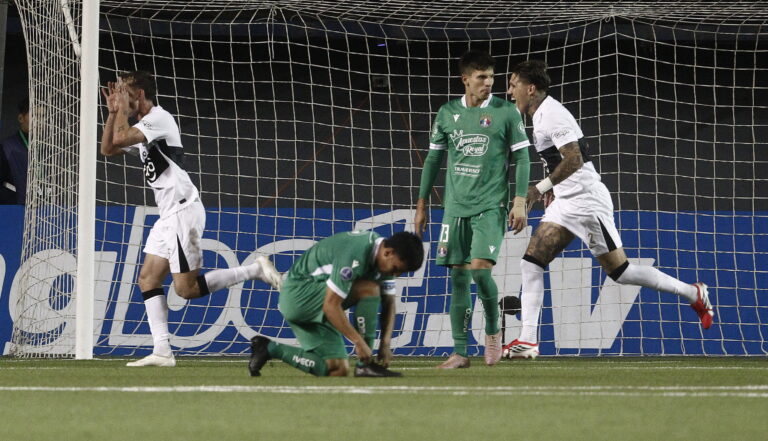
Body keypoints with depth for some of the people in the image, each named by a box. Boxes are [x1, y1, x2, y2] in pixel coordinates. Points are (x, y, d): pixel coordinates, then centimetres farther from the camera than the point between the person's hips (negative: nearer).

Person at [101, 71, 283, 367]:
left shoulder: (158, 119, -11)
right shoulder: (144, 126, 19)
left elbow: (120, 139, -23)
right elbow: (108, 149, 22)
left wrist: (124, 108, -9)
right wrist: (114, 111, 11)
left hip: (183, 211, -10)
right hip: (169, 215, 10)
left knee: (187, 288, -12)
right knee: (148, 280, 3)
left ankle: (256, 270, -5)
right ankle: (162, 352, -1)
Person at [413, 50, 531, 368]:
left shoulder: (506, 112, -1)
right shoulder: (448, 114, 8)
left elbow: (522, 157, 1)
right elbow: (433, 159, 16)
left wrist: (520, 202, -7)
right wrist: (421, 204, 16)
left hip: (491, 206, -3)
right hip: (456, 207, 3)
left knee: (479, 268, -18)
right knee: (458, 276, 2)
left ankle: (493, 329, 8)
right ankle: (460, 352, 7)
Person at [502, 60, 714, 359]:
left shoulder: (552, 115, -17)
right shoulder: (541, 115, 13)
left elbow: (574, 159, -26)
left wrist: (541, 188, -25)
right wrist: (552, 187, 22)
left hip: (587, 201, -10)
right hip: (565, 204, 10)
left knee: (619, 271, -4)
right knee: (531, 260, -2)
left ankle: (694, 294, 10)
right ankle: (527, 341, -4)